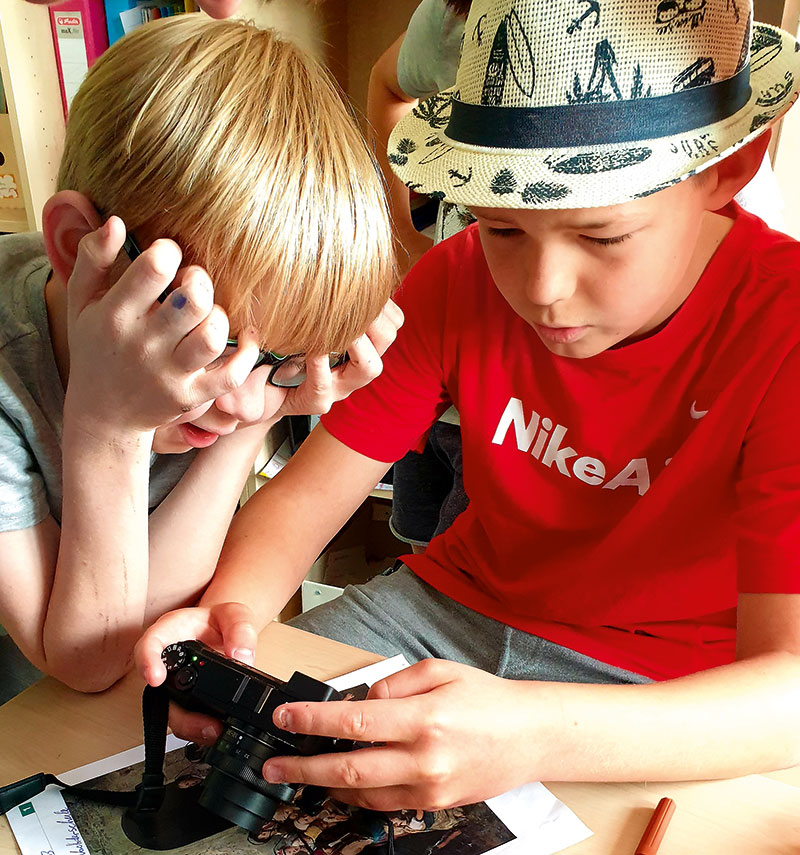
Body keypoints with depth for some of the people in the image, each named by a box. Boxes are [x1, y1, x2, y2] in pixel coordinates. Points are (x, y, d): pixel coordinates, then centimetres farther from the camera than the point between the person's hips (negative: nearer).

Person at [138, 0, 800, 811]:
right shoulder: (458, 280, -12)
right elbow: (306, 493, -10)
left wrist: (532, 737, -47)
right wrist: (231, 608, -30)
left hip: (670, 695, -2)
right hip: (458, 601, 3)